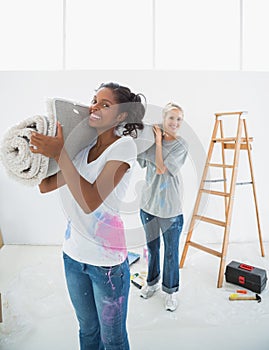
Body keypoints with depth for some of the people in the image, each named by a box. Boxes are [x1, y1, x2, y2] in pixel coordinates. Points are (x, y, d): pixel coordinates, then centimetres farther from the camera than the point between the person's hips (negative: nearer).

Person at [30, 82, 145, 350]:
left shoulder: (124, 145, -16)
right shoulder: (83, 147, 3)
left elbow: (90, 202, -25)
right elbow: (45, 186, 6)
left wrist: (59, 154, -27)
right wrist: (40, 149, -1)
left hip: (107, 260, -6)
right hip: (73, 253, 6)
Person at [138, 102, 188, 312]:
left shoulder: (181, 145, -9)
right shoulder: (151, 138, 4)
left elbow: (161, 168, -17)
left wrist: (158, 141, -13)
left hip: (170, 207, -4)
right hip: (149, 202, 4)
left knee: (171, 251, 9)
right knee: (152, 246, 20)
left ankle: (171, 290, 30)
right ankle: (152, 282, 42)